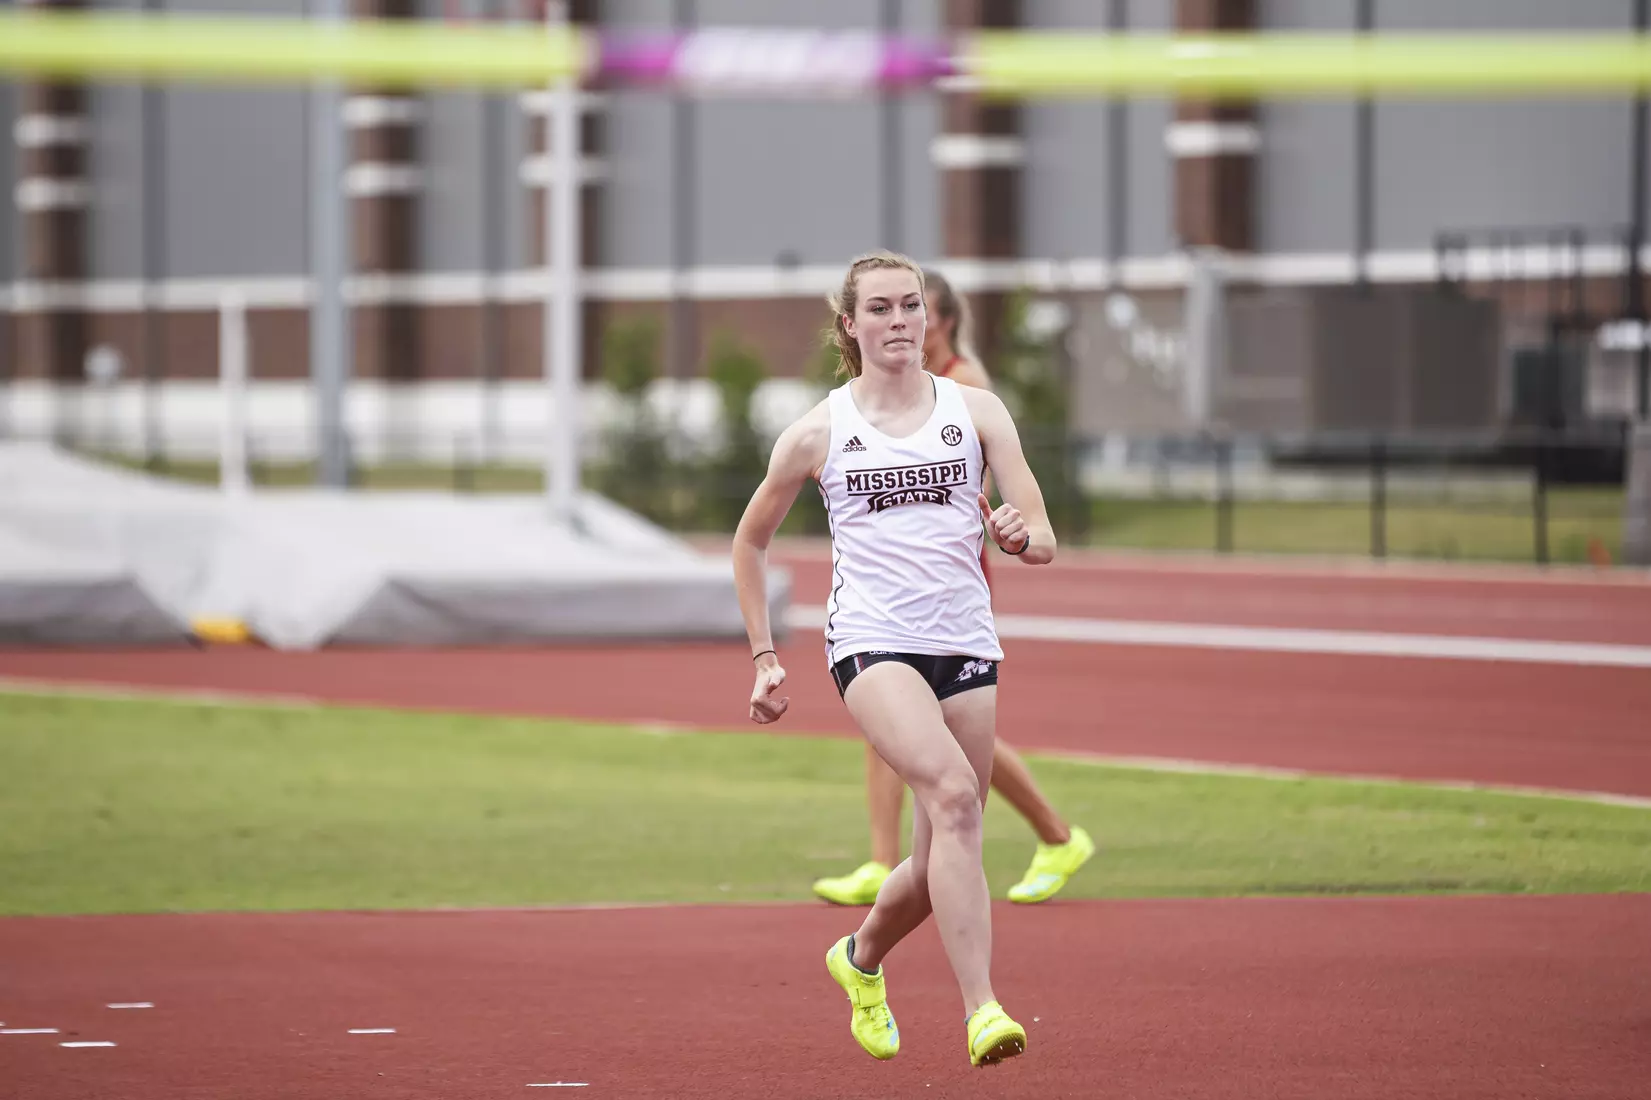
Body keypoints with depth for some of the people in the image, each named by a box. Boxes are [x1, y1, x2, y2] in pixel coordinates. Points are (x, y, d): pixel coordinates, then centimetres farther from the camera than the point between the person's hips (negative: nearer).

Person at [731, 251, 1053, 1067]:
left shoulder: (975, 411, 8)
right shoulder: (819, 432, 5)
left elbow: (1042, 540, 2)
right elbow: (750, 540, 18)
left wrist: (1022, 536, -22)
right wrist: (763, 656, 13)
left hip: (966, 645, 3)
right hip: (871, 641, -3)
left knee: (940, 860, 6)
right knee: (953, 794, -28)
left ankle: (863, 956, 40)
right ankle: (980, 1011, -34)